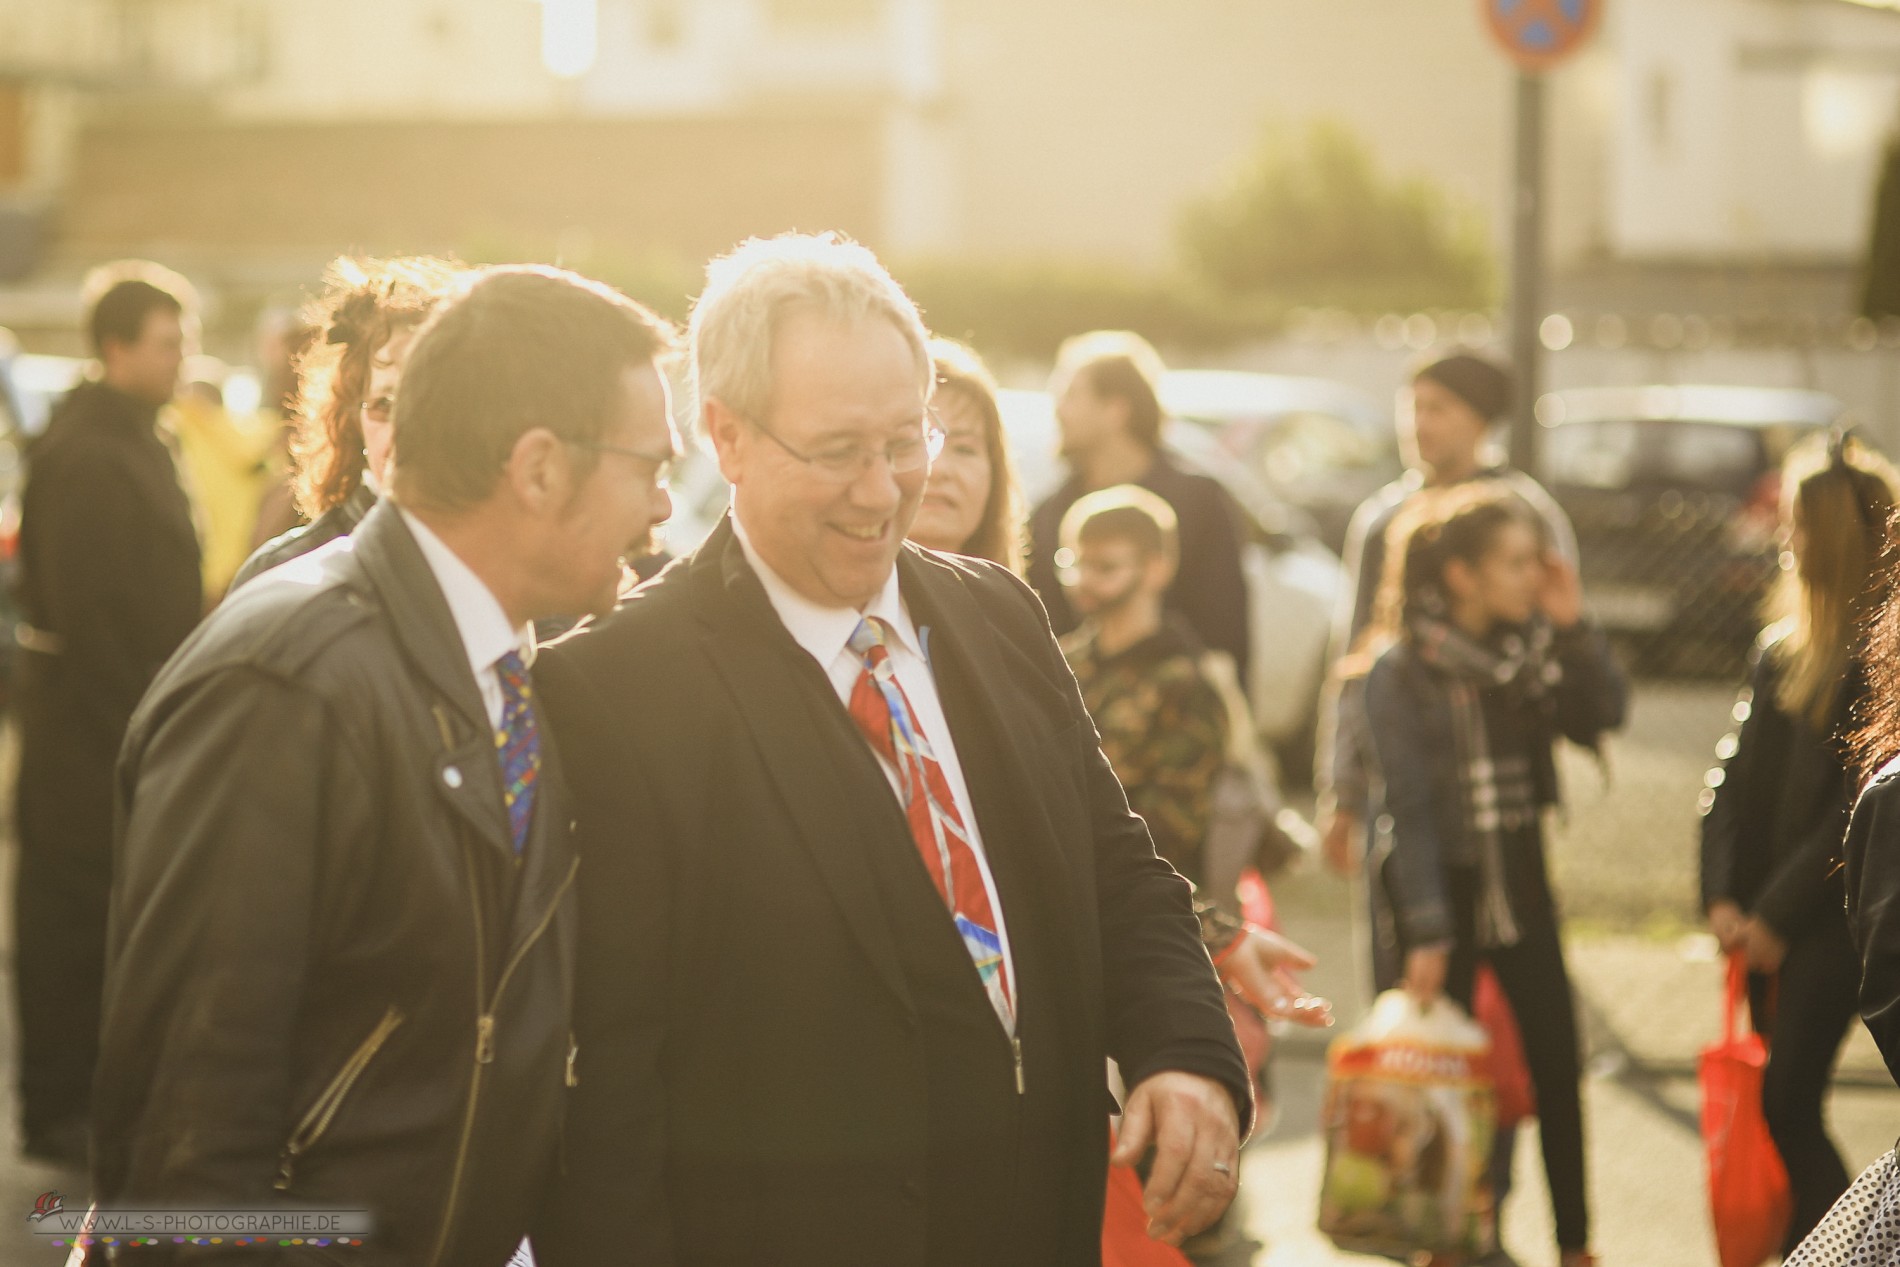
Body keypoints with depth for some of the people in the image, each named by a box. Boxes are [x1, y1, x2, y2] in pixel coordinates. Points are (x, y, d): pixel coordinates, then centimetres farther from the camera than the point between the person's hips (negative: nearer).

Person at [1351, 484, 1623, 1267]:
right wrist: (1425, 931, -17)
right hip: (1440, 881, -4)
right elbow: (1406, 805, -14)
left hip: (1519, 878, 4)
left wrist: (1571, 629, -14)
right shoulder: (1401, 666, -12)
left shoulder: (1529, 646, 2)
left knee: (1555, 1061, 4)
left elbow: (1601, 717, -5)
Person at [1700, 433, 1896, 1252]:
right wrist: (1723, 895, 0)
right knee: (1786, 1103, 9)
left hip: (1833, 918, -7)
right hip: (1767, 919, 7)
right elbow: (1736, 773, 11)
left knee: (1788, 1105, -11)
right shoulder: (1783, 645, 13)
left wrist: (1782, 913, -12)